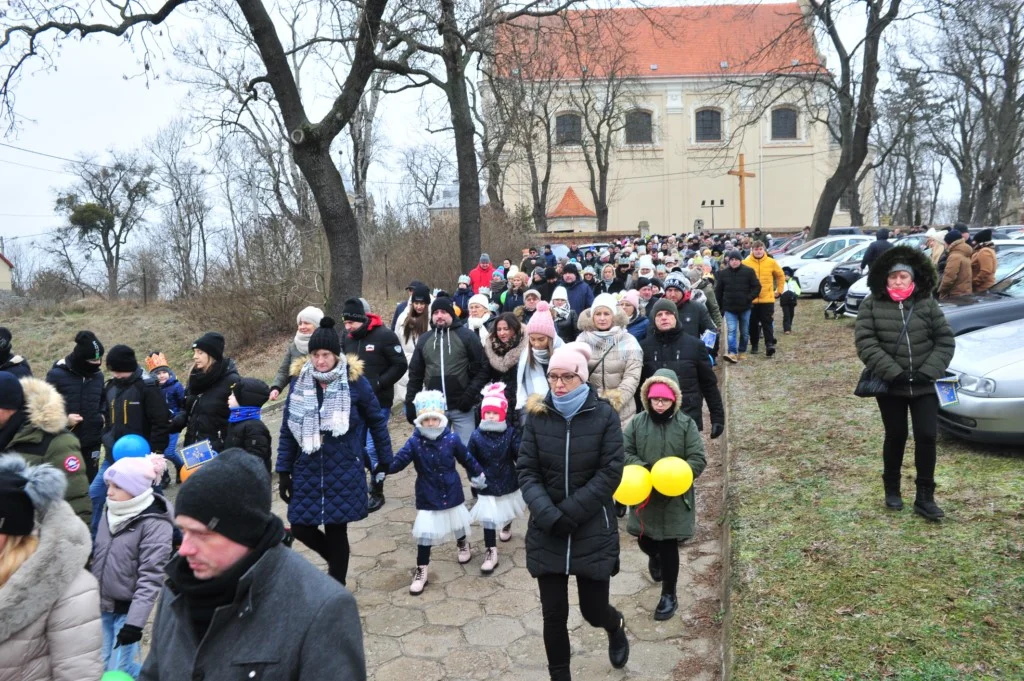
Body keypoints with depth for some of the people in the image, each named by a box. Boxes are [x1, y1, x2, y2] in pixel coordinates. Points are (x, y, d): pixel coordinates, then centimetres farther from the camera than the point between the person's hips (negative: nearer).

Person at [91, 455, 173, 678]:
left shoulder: (155, 523, -19)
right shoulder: (110, 512, 3)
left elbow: (150, 577, -20)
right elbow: (97, 557, 15)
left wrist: (135, 621, -23)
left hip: (127, 610, -7)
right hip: (102, 606, 7)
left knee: (120, 671, -3)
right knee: (102, 666, 15)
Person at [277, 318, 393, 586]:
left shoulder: (354, 380, -10)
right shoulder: (299, 382, -2)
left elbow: (377, 420, 2)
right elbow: (287, 430, 4)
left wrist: (384, 460, 7)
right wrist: (283, 471, 3)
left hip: (344, 471, -3)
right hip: (308, 470, 3)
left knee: (336, 530, 4)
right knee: (301, 527, 5)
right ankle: (336, 561, 36)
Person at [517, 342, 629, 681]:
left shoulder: (604, 415, -8)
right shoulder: (537, 414, -3)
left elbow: (610, 473, -11)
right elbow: (526, 470, -5)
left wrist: (568, 512, -17)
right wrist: (548, 515, -19)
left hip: (593, 531, -1)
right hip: (546, 533, 2)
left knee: (593, 610, 8)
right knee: (553, 614, 6)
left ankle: (616, 627, 45)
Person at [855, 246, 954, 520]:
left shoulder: (927, 304, 0)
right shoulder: (872, 305, -5)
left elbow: (945, 340, 1)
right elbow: (865, 343, -12)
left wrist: (928, 372, -11)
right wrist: (893, 373, -18)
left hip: (923, 385, 1)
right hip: (890, 385, -1)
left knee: (927, 436, -1)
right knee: (896, 437, 9)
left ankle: (925, 497, 11)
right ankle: (892, 490, 29)